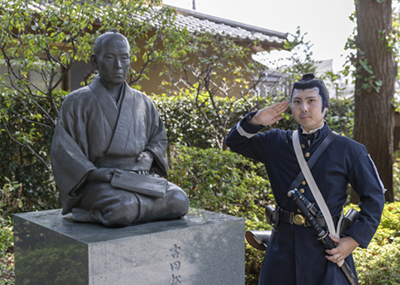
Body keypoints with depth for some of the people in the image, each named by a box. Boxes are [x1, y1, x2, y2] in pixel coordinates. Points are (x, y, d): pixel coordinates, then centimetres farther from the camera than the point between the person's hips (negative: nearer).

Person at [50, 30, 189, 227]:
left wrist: (150, 155, 1)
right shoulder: (77, 102, 2)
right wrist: (93, 172, -18)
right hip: (100, 182, -5)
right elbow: (62, 151, -3)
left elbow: (159, 136, 24)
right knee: (121, 208, -39)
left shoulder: (142, 102, 14)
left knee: (178, 201, -24)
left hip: (142, 177, 6)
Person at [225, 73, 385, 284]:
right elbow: (235, 142, 15)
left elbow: (374, 197, 2)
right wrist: (255, 121, -5)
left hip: (326, 247, -2)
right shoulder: (276, 142, 6)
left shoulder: (349, 150, -1)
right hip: (283, 245, 3)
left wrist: (355, 239, -7)